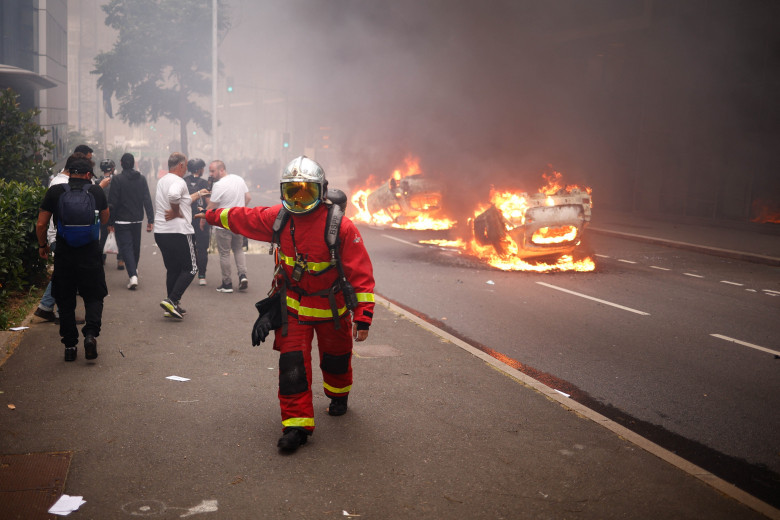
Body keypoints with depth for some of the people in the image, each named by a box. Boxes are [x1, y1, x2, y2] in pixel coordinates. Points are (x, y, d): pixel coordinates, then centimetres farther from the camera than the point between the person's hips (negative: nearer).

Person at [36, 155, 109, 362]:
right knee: (94, 297, 11)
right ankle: (91, 333, -12)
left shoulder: (55, 192, -2)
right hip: (91, 254, 0)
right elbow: (105, 219, 15)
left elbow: (41, 224, -1)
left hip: (64, 254, 1)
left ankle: (70, 345, 11)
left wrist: (42, 245, 14)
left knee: (65, 301, 11)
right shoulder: (97, 191, -1)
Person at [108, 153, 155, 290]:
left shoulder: (118, 179, -10)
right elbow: (147, 200, 1)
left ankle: (133, 275, -20)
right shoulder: (142, 179, 3)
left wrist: (110, 222, -4)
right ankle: (134, 270, 34)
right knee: (136, 247, 18)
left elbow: (112, 203, -10)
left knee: (125, 247, -5)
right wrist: (151, 220, 2)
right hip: (137, 220, 5)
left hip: (122, 221, -4)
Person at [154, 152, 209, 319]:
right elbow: (173, 196, -37)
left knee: (173, 270, 16)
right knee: (190, 269, 1)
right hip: (178, 232, -9)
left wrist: (198, 194, 40)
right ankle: (172, 300, -11)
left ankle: (172, 306, 16)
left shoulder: (162, 181, 17)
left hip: (160, 233, 9)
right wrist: (176, 212, -20)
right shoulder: (178, 181, -13)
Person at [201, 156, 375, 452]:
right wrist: (214, 216, 25)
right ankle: (297, 423, -3)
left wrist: (363, 316, -26)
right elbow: (243, 218, 11)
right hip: (292, 305, 2)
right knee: (292, 363, -9)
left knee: (335, 358, 19)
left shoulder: (340, 226, -23)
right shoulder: (277, 218, -10)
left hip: (331, 306, -2)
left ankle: (338, 396, 49)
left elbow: (361, 274, -22)